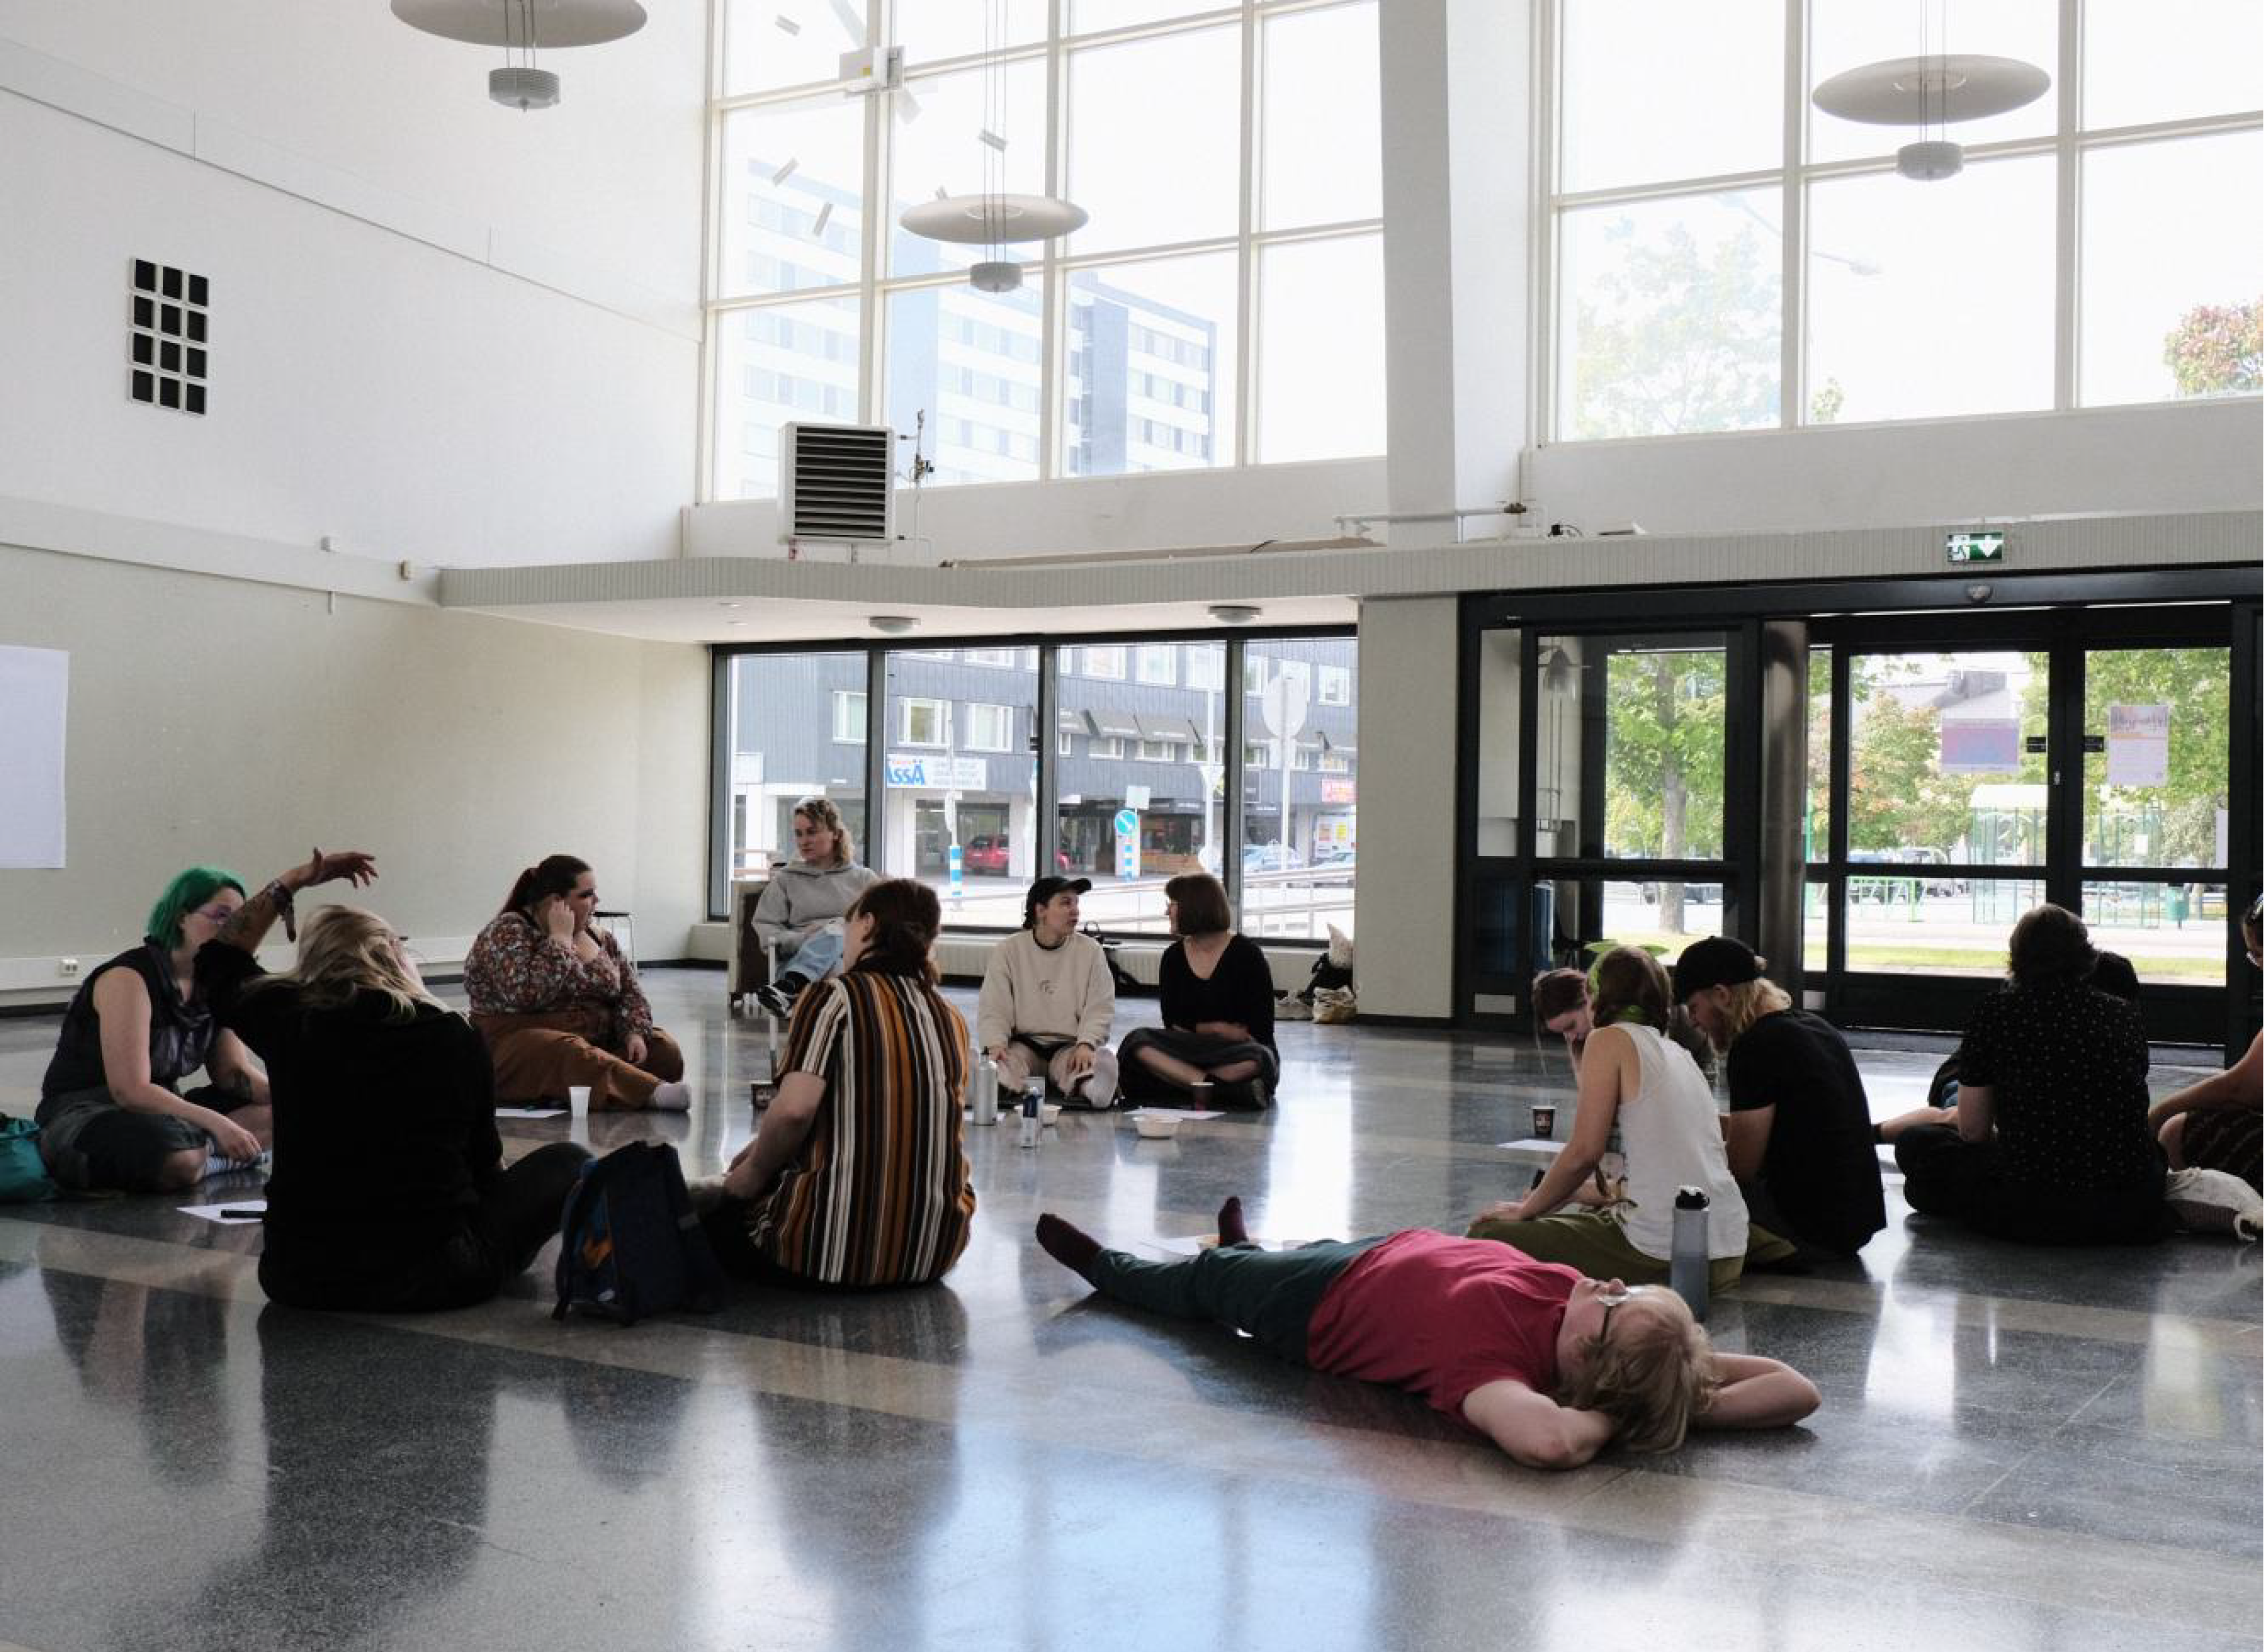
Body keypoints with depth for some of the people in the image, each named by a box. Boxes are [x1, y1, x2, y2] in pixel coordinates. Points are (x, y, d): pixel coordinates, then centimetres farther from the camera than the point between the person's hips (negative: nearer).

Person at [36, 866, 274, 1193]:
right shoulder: (129, 978, -18)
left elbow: (234, 1072, 5)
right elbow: (130, 1090, -25)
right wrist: (215, 1123, -32)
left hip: (160, 1109, 8)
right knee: (178, 1161, -39)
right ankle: (213, 1155, -10)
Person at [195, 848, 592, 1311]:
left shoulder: (290, 1022, -3)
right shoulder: (459, 1041, -3)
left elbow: (217, 961, 21)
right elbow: (484, 1159, 15)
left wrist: (293, 881, 26)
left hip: (299, 1280, 4)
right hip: (430, 1277, -4)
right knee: (567, 1161, 17)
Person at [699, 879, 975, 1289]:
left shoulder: (833, 996, -7)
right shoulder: (952, 1020, 9)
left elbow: (794, 1110, -20)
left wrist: (751, 1173, 1)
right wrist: (763, 1147, 18)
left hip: (836, 1252, -5)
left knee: (699, 1204, 20)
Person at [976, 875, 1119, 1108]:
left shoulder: (1090, 950, 7)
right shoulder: (1008, 950, 6)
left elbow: (1099, 1009, 1)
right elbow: (993, 1009, 2)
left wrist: (1086, 1044, -18)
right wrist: (995, 1043, -18)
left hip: (1070, 1046, 0)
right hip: (1023, 1043, 0)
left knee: (1105, 1061, -34)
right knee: (997, 1064, -35)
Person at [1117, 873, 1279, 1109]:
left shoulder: (1246, 954, -4)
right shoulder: (1173, 958, 8)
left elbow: (1261, 1029, -8)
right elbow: (1173, 1024, 5)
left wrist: (1198, 1028, -9)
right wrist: (1217, 1029, -7)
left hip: (1234, 1058, -3)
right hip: (1191, 1053, 4)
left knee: (1257, 1059, -38)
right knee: (1136, 1041, -25)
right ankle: (1226, 1090, -35)